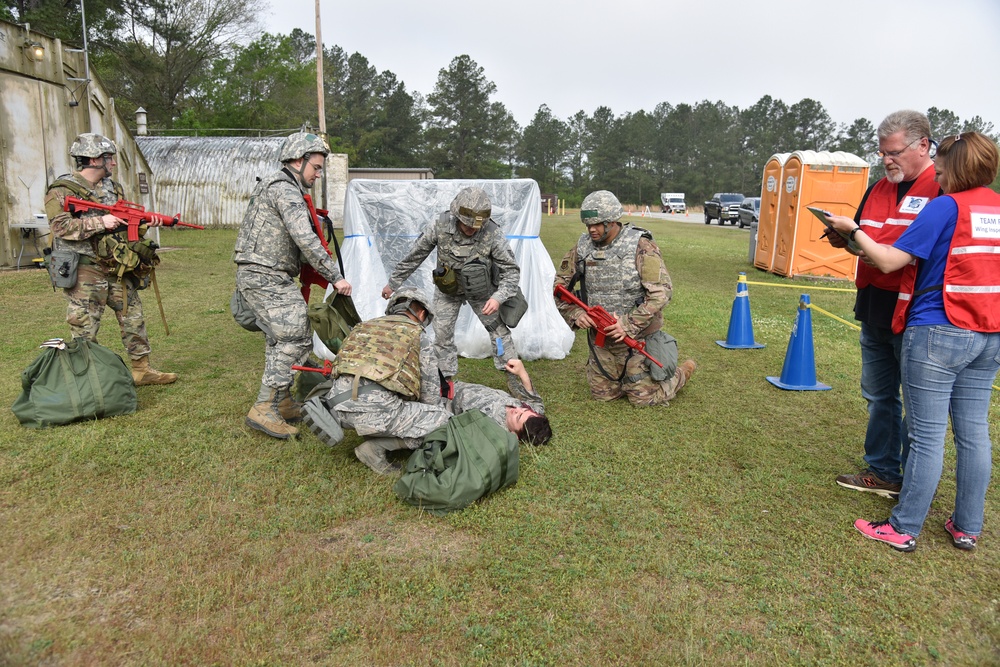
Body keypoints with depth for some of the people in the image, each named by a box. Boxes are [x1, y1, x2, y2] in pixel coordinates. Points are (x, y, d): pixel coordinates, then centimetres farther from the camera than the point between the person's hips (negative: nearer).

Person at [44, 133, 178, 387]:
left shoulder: (114, 188, 14)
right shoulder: (62, 191, -8)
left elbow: (126, 222, 20)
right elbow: (61, 227, -20)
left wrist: (145, 221, -1)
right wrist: (100, 222, -25)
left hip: (119, 270, 7)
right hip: (85, 272, -7)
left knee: (134, 318, 11)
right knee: (84, 330, -1)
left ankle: (142, 370, 21)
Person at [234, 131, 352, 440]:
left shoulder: (274, 185, 21)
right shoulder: (285, 189, -13)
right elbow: (306, 240, -23)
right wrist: (335, 277, -20)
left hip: (255, 276, 11)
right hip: (267, 277, -11)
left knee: (280, 339, 15)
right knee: (295, 339, -12)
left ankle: (282, 402, 23)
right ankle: (264, 409, -10)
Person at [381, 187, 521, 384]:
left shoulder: (493, 234, -31)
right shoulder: (440, 226, -27)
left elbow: (511, 270, -23)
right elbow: (414, 256, -12)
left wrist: (498, 297, -40)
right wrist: (393, 283, -3)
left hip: (481, 290, -1)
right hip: (447, 290, 1)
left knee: (499, 330, 4)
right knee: (442, 334, 1)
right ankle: (446, 379, 16)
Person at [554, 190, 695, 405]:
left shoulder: (641, 246, -16)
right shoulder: (583, 247, -2)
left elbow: (661, 292, -21)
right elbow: (559, 287, 5)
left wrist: (629, 324, -27)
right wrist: (575, 313, -13)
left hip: (636, 337, -5)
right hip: (600, 338, 5)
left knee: (643, 398, 4)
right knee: (602, 394, 14)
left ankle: (683, 372, 31)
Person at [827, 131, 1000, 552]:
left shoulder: (946, 207, -11)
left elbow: (889, 261, -14)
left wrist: (853, 231, -1)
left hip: (938, 335, -7)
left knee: (927, 437, -1)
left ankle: (904, 530, 11)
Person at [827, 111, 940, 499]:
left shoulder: (942, 190, -11)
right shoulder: (878, 190, 14)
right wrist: (845, 236, -3)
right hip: (874, 312, 8)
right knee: (879, 396, 17)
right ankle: (882, 471, 32)